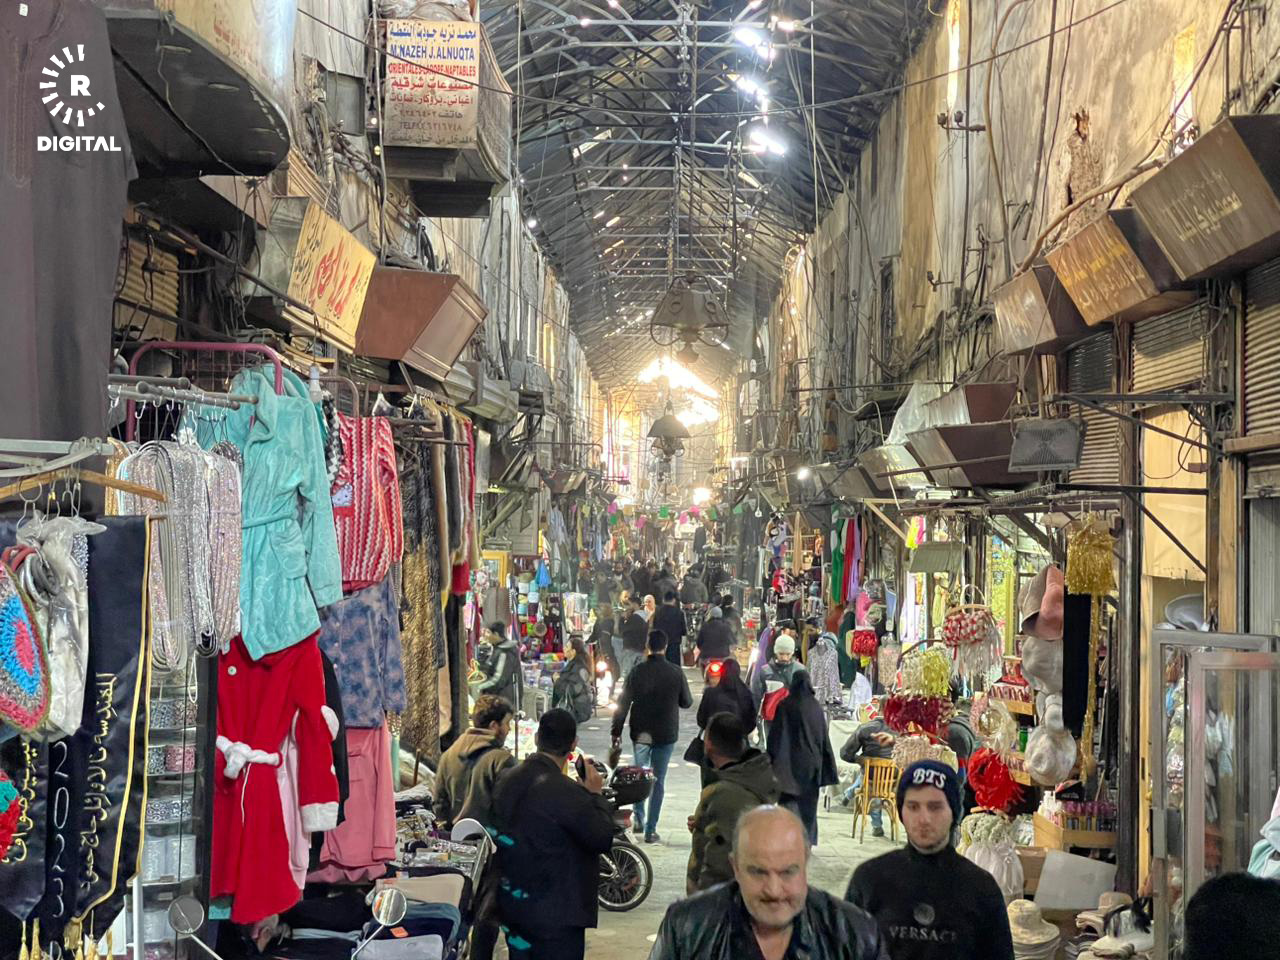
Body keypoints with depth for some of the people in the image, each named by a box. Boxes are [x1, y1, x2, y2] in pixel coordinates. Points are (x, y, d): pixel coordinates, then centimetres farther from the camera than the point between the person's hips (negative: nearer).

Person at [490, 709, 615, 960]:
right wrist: (595, 794, -5)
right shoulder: (566, 792, -24)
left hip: (512, 904, 7)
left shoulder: (506, 780, 0)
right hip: (557, 912, -7)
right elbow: (603, 839, -18)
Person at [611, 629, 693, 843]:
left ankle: (639, 819, 13)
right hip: (665, 735, -1)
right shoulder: (676, 672, -9)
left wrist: (616, 731, 3)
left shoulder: (637, 672, -8)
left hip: (640, 734, 1)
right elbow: (687, 703, 2)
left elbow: (623, 704, -6)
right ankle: (650, 829, 4)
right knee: (658, 780, 6)